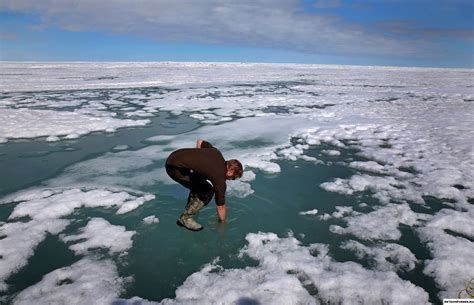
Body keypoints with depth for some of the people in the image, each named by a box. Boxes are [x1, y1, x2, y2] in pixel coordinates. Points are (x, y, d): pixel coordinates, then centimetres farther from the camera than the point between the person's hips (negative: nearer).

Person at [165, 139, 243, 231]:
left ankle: (190, 208, 33)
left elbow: (199, 141, 24)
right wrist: (223, 222, 20)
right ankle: (186, 218, 6)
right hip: (175, 168, -9)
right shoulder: (220, 179, -9)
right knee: (207, 192, -3)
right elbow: (221, 206, 4)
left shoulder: (216, 152, 9)